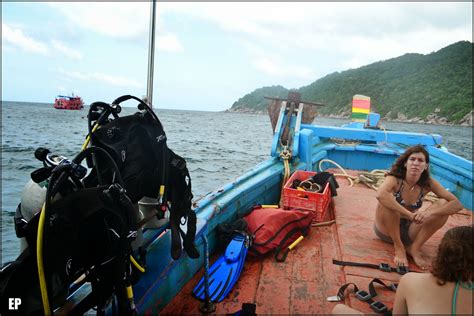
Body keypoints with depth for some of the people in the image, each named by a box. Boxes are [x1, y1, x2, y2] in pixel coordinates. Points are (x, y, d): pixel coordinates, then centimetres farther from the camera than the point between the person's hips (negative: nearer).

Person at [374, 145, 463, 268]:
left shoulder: (428, 183, -9)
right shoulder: (394, 179, -21)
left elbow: (457, 204, -17)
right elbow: (380, 195, -43)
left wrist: (429, 213, -33)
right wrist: (409, 215, -42)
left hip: (408, 232, 4)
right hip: (387, 230, -3)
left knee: (443, 205, -15)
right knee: (387, 201, -33)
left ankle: (415, 248, -8)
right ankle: (399, 247, -16)